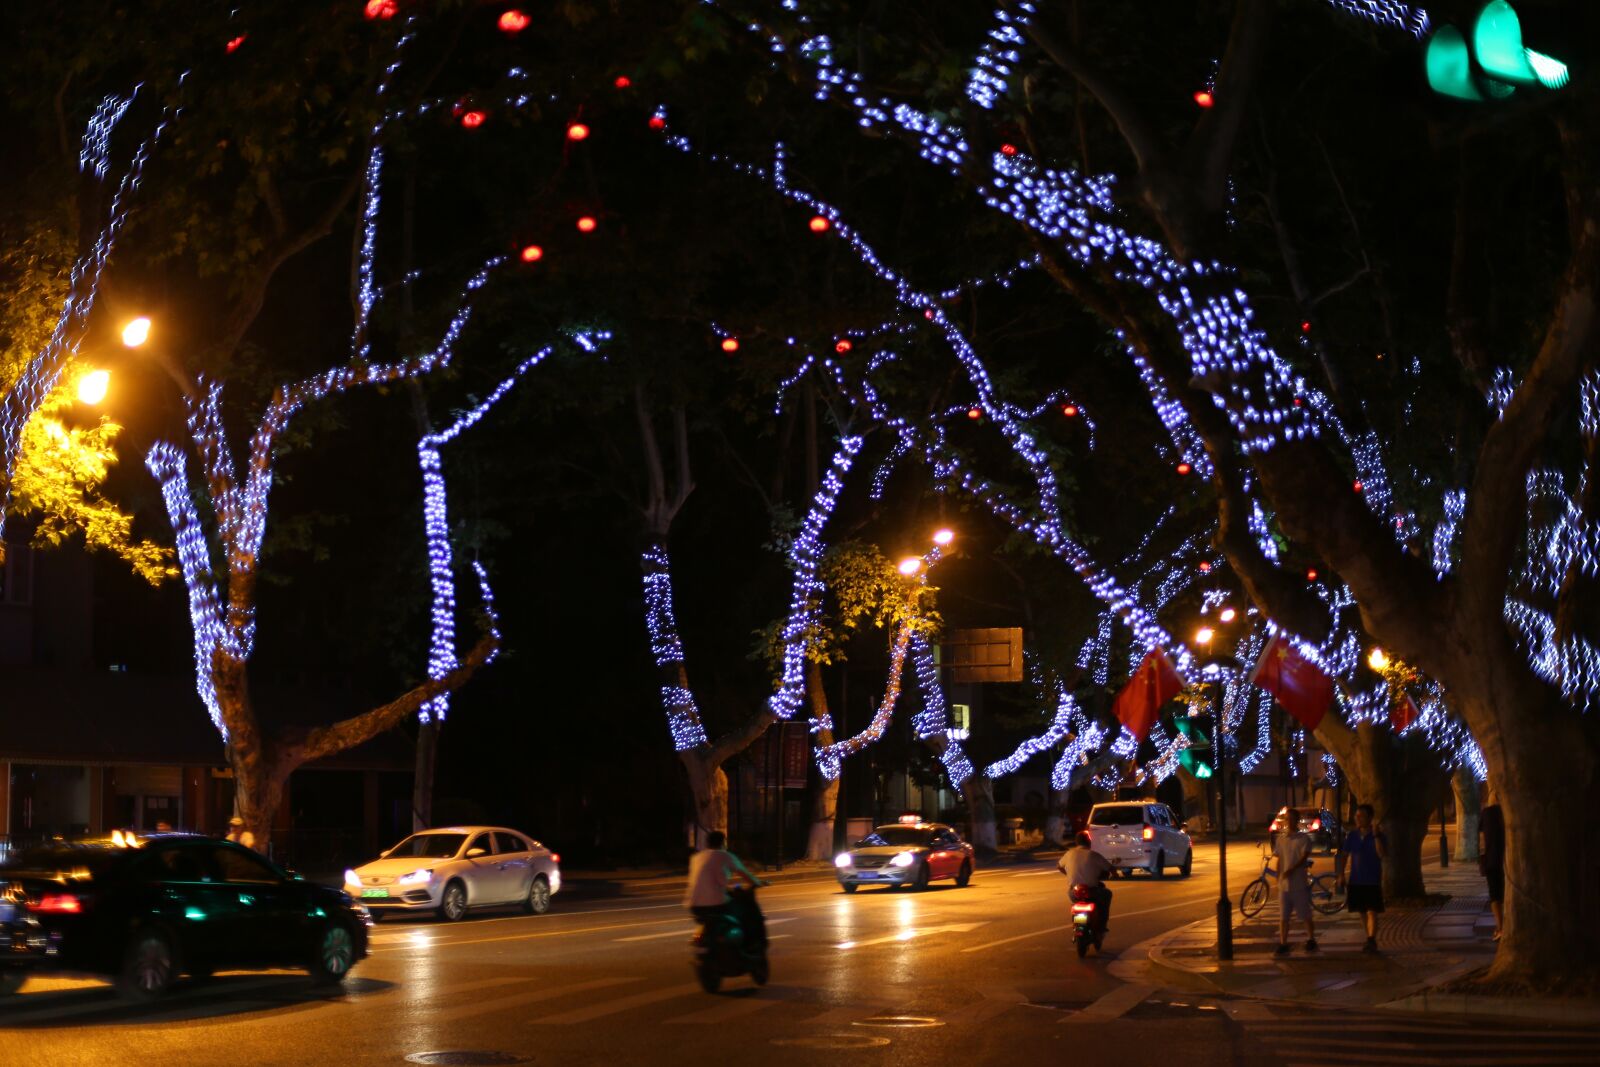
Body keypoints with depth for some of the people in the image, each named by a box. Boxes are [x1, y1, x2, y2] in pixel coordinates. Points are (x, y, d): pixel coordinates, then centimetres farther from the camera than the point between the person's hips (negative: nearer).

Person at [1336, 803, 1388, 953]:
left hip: (1373, 881, -5)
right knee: (1363, 912, 12)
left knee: (1372, 912, -11)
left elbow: (1383, 855, -21)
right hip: (1356, 880, 5)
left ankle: (1371, 941, -16)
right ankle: (1370, 940, 23)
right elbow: (1344, 855, 12)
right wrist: (1341, 875, 5)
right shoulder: (1352, 835, 6)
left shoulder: (1379, 836, -7)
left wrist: (1376, 835, -26)